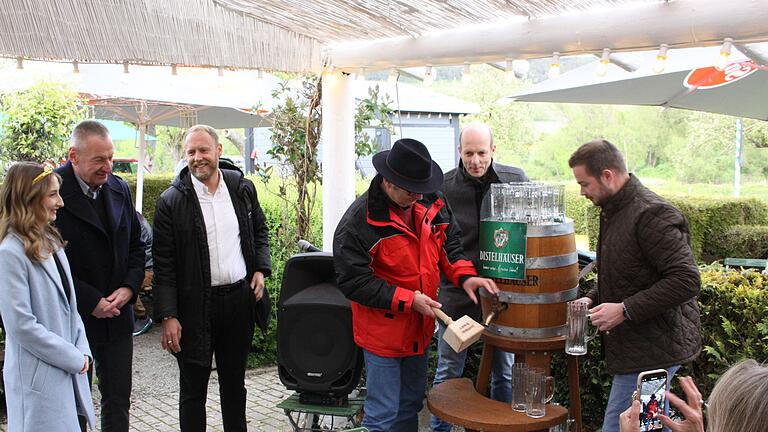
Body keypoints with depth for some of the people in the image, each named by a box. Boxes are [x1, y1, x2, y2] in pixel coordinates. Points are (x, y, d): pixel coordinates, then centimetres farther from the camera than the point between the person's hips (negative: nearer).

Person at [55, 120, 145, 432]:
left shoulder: (119, 189, 4)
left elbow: (136, 245, 12)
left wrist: (130, 287, -4)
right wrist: (90, 301, -16)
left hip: (117, 314, 5)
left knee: (118, 401, 14)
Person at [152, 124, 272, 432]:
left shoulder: (242, 188, 3)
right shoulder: (171, 201, -8)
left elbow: (260, 231, 18)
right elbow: (163, 264, -8)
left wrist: (260, 269, 2)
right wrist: (168, 317, -12)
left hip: (240, 299, 3)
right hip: (195, 306, -3)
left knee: (234, 383, 19)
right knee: (192, 389, 10)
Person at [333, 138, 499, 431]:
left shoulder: (432, 203, -3)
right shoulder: (359, 220, -22)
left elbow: (449, 244, 11)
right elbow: (353, 281, -21)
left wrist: (464, 275, -8)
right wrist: (407, 299, -25)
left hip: (420, 327, 7)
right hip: (383, 331, -7)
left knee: (411, 405, 22)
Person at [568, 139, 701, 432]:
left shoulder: (652, 214, -19)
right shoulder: (612, 212, 13)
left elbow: (685, 281, -25)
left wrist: (624, 310, -23)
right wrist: (592, 299, 9)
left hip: (651, 350, -10)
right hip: (636, 345, 10)